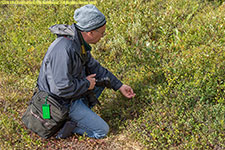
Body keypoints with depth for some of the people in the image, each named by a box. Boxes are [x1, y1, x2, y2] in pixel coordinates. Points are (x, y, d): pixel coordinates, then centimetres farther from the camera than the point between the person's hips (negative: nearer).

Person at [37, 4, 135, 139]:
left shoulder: (80, 41, -2)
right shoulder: (64, 49, -33)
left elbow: (93, 66, 11)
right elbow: (63, 88, -33)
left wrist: (120, 86, 10)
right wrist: (86, 84, -16)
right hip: (60, 101, -9)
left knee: (103, 77, 15)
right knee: (102, 130, -5)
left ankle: (82, 110, 12)